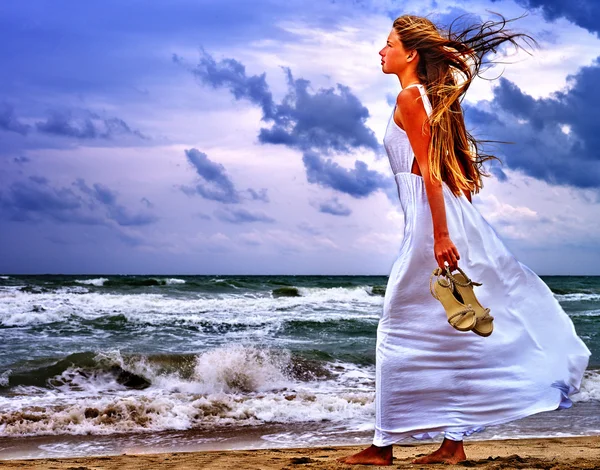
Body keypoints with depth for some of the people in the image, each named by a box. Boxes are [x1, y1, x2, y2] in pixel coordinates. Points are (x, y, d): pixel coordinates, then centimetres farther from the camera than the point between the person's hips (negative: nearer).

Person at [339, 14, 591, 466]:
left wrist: (439, 236, -22)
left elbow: (429, 171, -18)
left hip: (431, 223, -10)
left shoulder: (409, 97, -9)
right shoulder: (429, 96, 18)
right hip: (449, 221, 10)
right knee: (450, 335, 10)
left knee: (400, 331, -3)